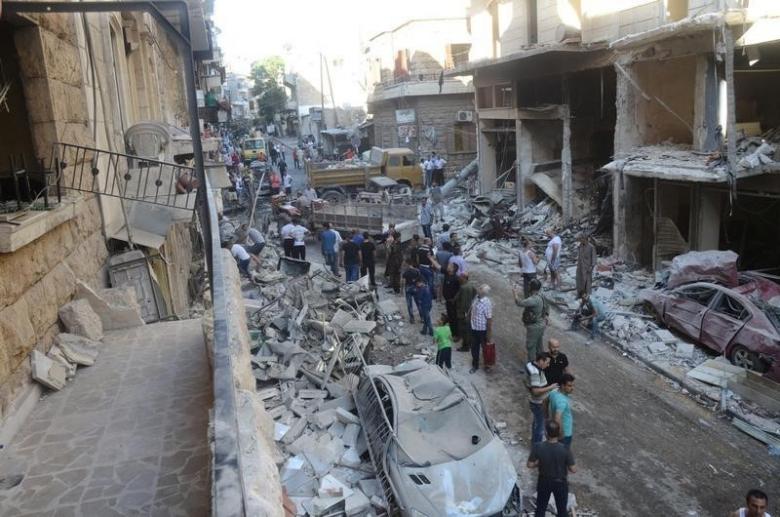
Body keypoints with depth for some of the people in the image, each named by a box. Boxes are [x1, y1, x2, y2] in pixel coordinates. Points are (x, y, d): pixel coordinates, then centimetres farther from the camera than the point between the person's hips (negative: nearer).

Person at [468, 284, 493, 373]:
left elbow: (489, 319, -24)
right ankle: (475, 365, 37)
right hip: (474, 328, 7)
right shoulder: (476, 298, -6)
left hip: (482, 330, -7)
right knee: (474, 348, 18)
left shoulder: (487, 303, -29)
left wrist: (488, 333, -19)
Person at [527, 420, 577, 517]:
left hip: (544, 482, 1)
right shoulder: (565, 449, -28)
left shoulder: (538, 447, -26)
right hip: (560, 483, -1)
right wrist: (566, 468, 1)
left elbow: (530, 465, -15)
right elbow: (573, 470, -20)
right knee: (562, 509, 22)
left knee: (541, 507, 23)